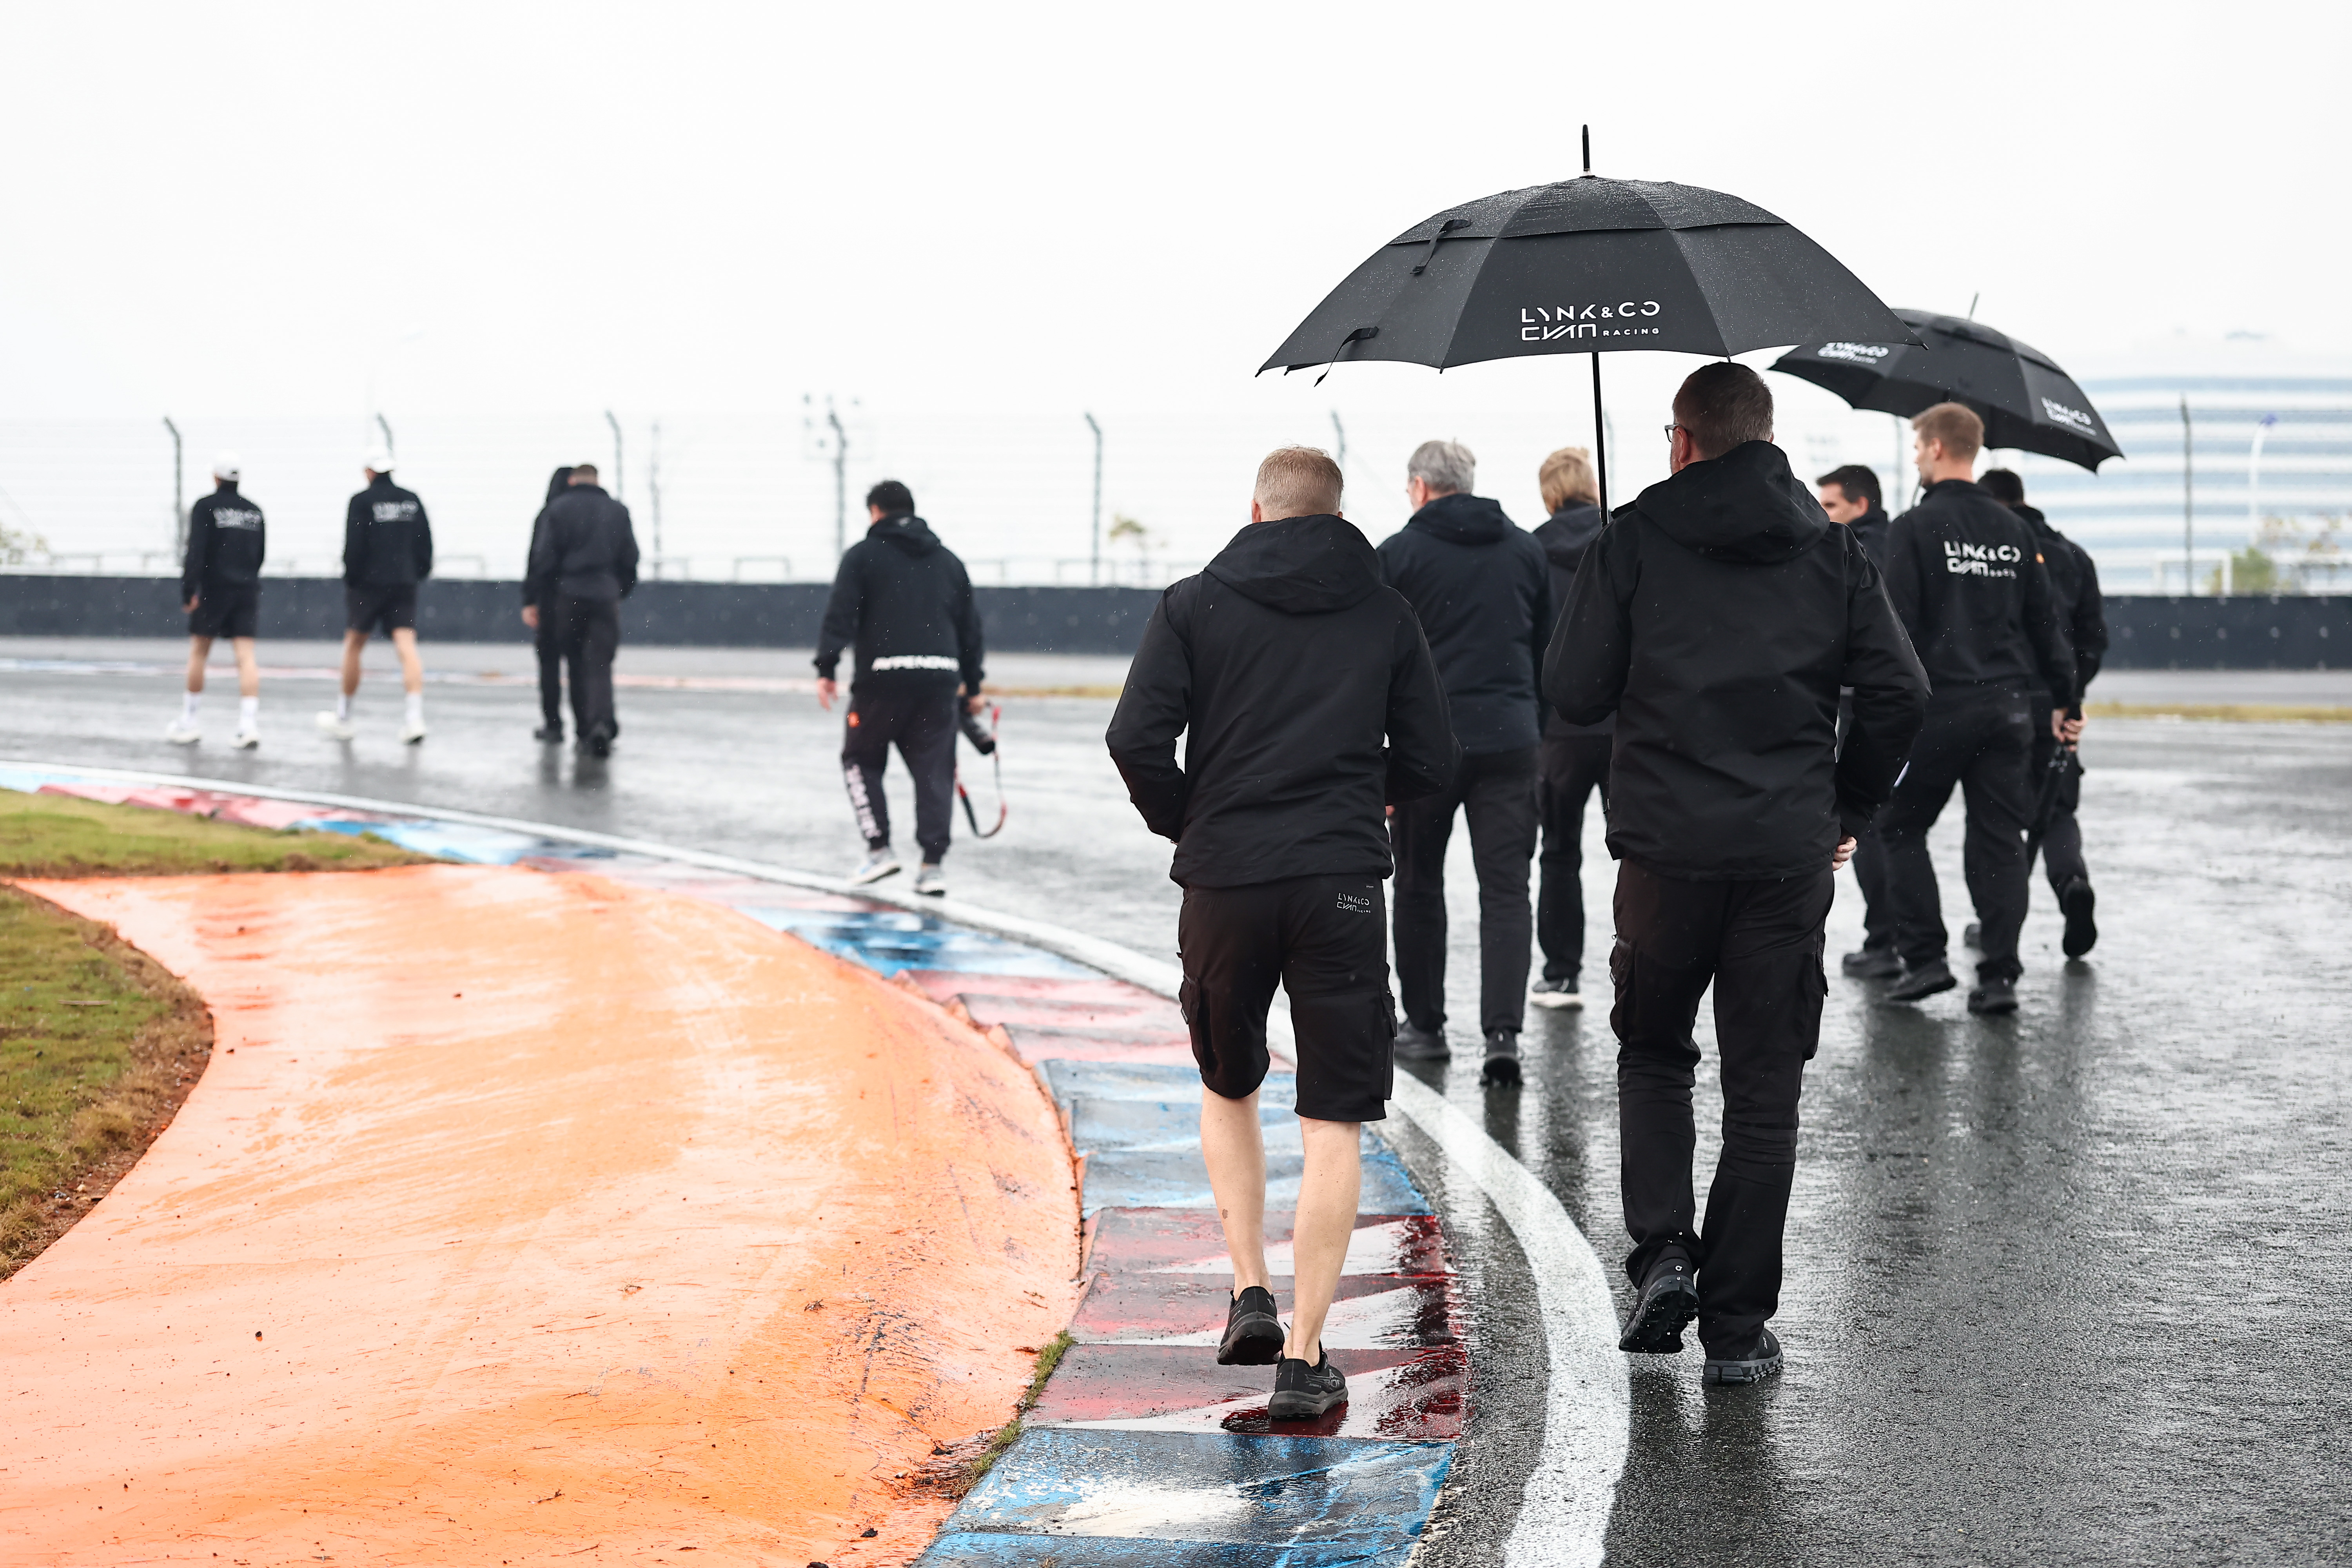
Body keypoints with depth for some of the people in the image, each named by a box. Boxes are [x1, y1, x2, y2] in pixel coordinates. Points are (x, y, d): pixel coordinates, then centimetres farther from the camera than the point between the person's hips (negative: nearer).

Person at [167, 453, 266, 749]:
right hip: (247, 590, 3)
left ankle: (187, 723, 16)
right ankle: (249, 725, -15)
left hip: (214, 590, -3)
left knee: (198, 653, 9)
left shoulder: (205, 507, -6)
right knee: (246, 656, -2)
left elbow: (196, 552, -13)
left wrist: (188, 592, -13)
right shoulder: (254, 511, 9)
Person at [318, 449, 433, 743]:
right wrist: (419, 574, 18)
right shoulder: (412, 500, 7)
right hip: (404, 585, 3)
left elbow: (353, 546, -10)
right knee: (406, 647, -5)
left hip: (368, 583, -3)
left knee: (353, 645, 11)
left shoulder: (362, 501, -6)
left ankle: (343, 717, 21)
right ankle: (415, 716, -21)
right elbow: (425, 544, 9)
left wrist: (351, 578, 1)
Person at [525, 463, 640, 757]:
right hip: (606, 597, 1)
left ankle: (585, 732, 11)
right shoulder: (618, 511, 9)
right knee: (600, 665, -3)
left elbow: (544, 559, -3)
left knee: (577, 666, 10)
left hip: (568, 598, -1)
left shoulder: (557, 509, 2)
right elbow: (630, 559, 11)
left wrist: (534, 600, 1)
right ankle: (601, 723, -26)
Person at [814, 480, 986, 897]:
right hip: (940, 677, 3)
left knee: (862, 760, 12)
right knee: (935, 769, 5)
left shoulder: (863, 554, 4)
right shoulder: (948, 561, 18)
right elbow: (969, 627, 19)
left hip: (884, 676, -3)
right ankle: (933, 863, -2)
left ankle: (879, 848, 3)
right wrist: (973, 687, 24)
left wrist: (826, 669, -10)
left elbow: (840, 615, -7)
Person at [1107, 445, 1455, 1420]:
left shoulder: (1194, 605, 3)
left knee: (1228, 1087, 23)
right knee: (1333, 1124, 3)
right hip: (1342, 883, 0)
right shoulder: (1386, 614, 7)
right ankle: (1303, 1357, -2)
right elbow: (1430, 765, 6)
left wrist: (1182, 824, 10)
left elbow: (1136, 737, -8)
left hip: (1224, 880, 1)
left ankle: (1250, 1293, 13)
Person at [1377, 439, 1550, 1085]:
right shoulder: (1526, 549, 11)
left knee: (1418, 885, 12)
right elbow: (1546, 651, 15)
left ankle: (1425, 1024, 20)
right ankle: (1503, 1030, -12)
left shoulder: (1399, 553, -1)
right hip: (1510, 740, 2)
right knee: (1506, 891, 0)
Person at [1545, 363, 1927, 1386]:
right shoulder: (1832, 550, 7)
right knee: (1764, 1090, 8)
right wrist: (1849, 809, 14)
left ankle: (1662, 1250, 1)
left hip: (1665, 849, -1)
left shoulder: (1633, 540, -1)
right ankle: (1738, 1327, 9)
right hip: (1789, 857, 1)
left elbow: (1573, 695, -4)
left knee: (1653, 1054, 19)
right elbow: (1899, 693, 1)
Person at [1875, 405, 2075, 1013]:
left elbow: (1897, 623, -12)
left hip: (1938, 706, -5)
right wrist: (2059, 697, 23)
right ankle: (2000, 975, 3)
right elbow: (2045, 621, 15)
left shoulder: (1915, 528, -7)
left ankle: (1924, 958, 3)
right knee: (1999, 840, 6)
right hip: (2008, 708, 5)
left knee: (1901, 827, 10)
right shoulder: (2015, 530, 11)